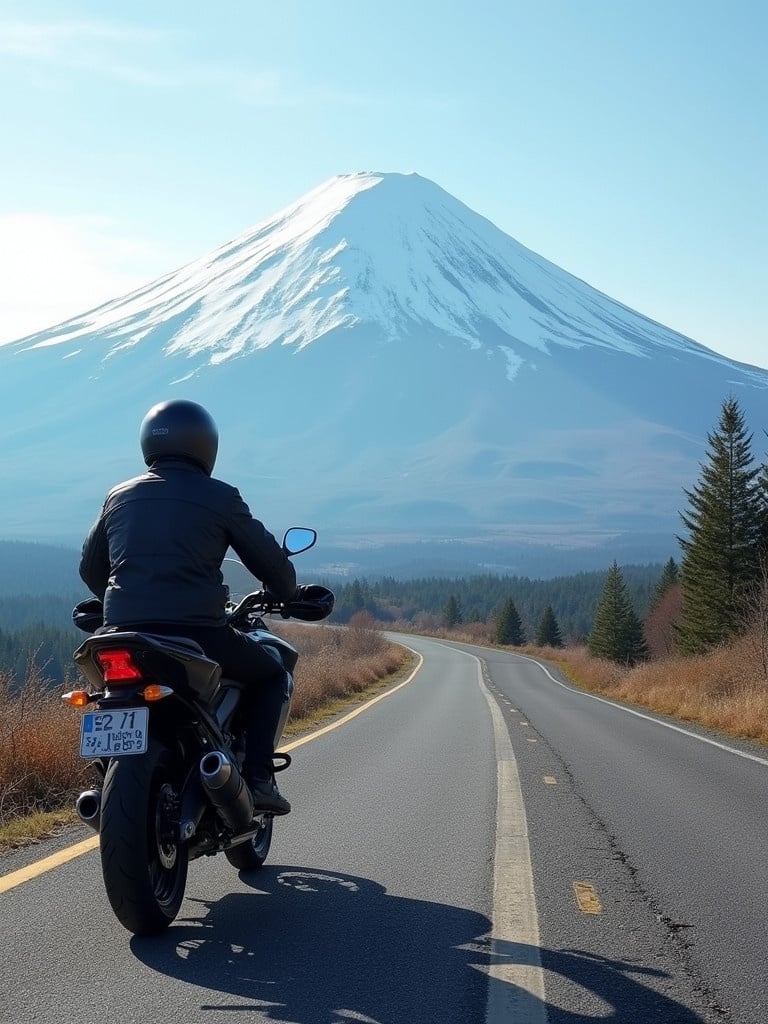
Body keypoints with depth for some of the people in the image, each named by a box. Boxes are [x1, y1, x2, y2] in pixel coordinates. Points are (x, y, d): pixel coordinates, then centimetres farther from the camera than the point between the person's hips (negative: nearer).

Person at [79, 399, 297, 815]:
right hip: (196, 632, -4)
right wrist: (287, 595, 29)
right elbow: (270, 561, 7)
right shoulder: (218, 497, 2)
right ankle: (258, 777, 3)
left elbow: (90, 568, 23)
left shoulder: (119, 496, 15)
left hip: (124, 632, 4)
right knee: (271, 674, 18)